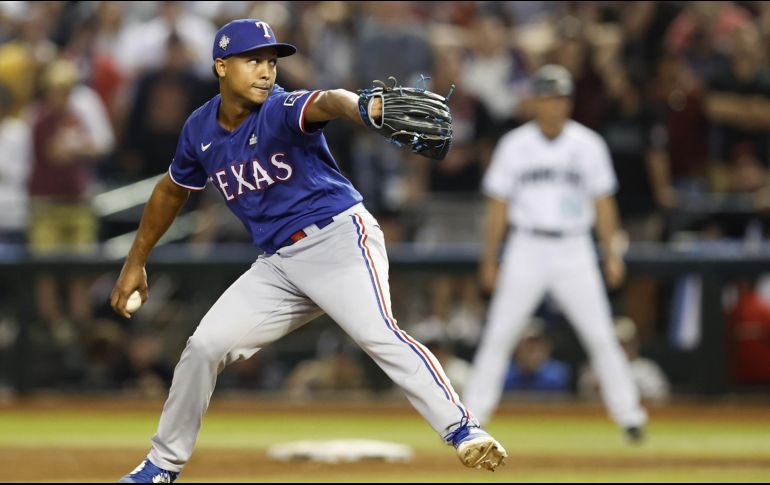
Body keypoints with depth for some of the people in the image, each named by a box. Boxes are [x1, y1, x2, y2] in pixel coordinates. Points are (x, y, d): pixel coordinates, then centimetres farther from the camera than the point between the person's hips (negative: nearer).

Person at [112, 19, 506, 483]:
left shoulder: (281, 111, -15)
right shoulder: (201, 131, 4)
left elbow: (327, 101, -40)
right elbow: (172, 190, 23)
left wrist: (364, 108, -64)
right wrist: (136, 263, 27)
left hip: (338, 236, -6)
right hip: (277, 262, 7)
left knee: (377, 332, -29)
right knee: (204, 346, 4)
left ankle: (463, 431, -33)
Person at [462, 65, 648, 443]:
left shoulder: (588, 145, 2)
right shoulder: (514, 145, 1)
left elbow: (603, 202, 6)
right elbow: (498, 205, 5)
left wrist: (612, 253, -1)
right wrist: (489, 259, 2)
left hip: (574, 252, 0)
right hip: (527, 249, 0)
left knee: (600, 336, -4)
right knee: (498, 336, -4)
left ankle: (628, 414, 5)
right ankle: (471, 417, 2)